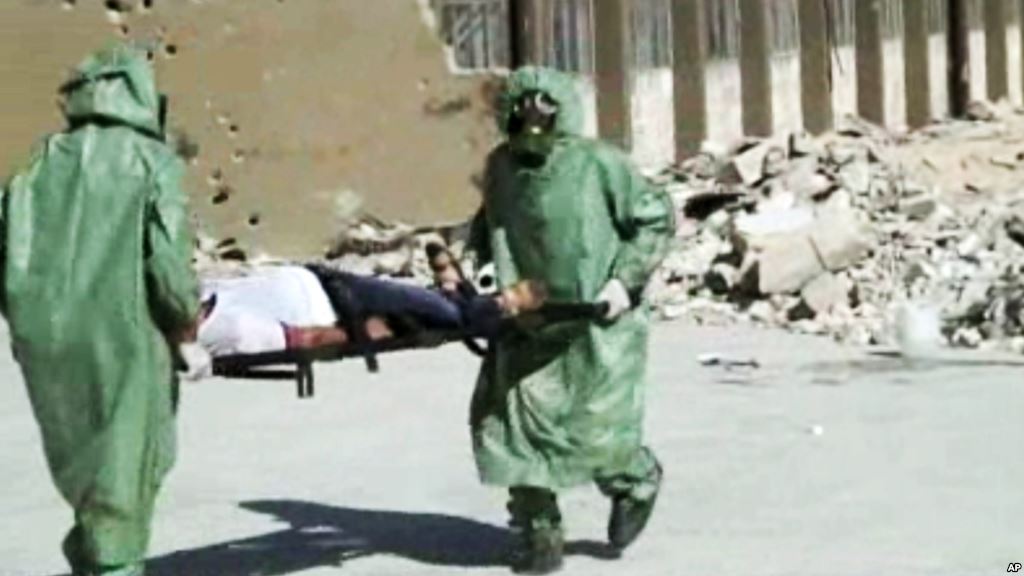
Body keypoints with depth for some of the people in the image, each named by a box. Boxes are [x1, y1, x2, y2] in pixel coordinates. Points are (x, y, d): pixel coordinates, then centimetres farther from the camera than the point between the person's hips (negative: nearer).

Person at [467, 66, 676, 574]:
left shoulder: (598, 163, -9)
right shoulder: (501, 166, 8)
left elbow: (657, 219, -4)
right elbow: (489, 226, 24)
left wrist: (625, 279, -12)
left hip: (597, 321, -5)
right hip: (529, 320, 5)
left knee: (595, 427, -7)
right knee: (514, 416, -6)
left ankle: (637, 482, 29)